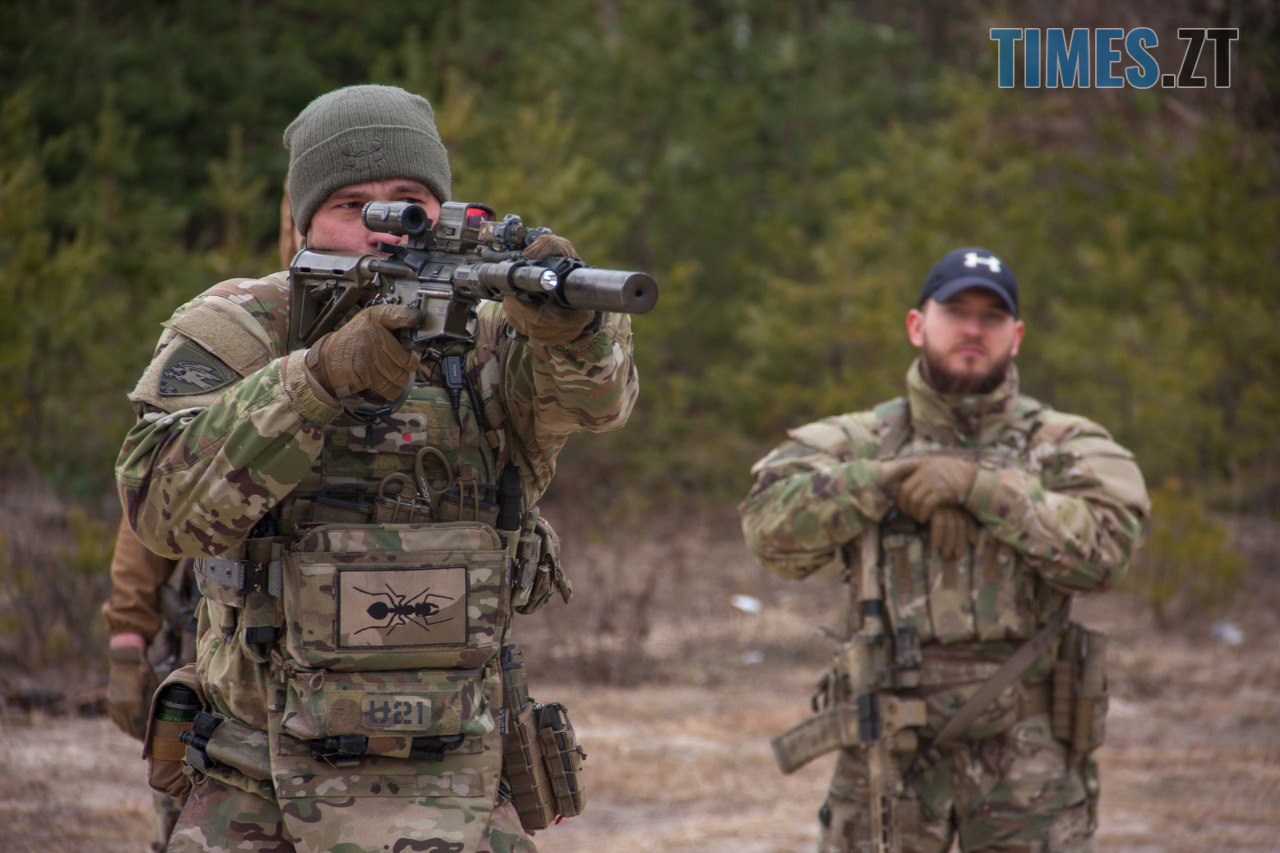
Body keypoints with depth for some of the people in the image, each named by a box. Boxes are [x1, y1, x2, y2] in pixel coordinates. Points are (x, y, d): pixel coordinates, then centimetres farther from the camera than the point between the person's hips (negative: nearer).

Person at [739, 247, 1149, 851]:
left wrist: (978, 486, -17)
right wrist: (885, 479, -15)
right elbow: (771, 525, -8)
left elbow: (1103, 547, -13)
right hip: (890, 749, 1)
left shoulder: (1062, 446, 6)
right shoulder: (859, 443, 7)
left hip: (1028, 752, 0)